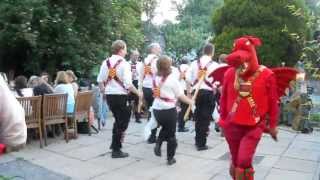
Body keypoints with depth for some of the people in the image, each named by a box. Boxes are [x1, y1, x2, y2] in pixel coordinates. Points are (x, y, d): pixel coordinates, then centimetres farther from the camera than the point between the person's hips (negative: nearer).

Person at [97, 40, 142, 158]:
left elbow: (100, 80, 8)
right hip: (121, 96, -7)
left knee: (118, 120, 25)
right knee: (122, 122, 6)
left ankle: (115, 144, 33)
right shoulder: (124, 63, -13)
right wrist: (138, 93, -7)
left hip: (109, 95, 7)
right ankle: (116, 150, 12)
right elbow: (128, 84, -20)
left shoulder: (106, 62, 5)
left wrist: (103, 91, 23)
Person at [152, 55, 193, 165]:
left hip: (156, 109, 5)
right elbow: (180, 95, -8)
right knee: (171, 133, 9)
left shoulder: (155, 78, 3)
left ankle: (158, 144, 7)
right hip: (169, 110, -5)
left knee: (164, 128, 29)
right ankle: (170, 158, 16)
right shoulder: (172, 78, -11)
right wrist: (190, 102, 4)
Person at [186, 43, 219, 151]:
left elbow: (188, 78, -1)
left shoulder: (194, 63, 4)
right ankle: (201, 144, 5)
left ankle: (198, 140, 30)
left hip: (196, 92, 4)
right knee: (206, 118, 3)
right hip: (208, 93, -4)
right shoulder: (214, 65, -7)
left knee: (198, 117, 19)